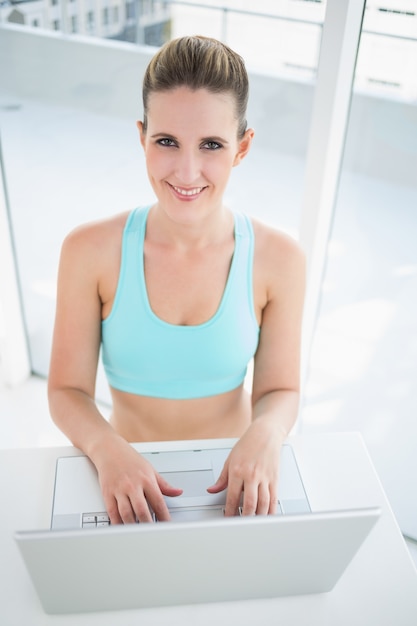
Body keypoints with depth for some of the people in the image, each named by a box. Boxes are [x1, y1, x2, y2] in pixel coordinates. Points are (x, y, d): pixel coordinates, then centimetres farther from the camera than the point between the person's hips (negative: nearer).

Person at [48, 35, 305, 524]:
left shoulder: (277, 258, -11)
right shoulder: (90, 251, -12)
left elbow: (280, 390, -2)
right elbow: (67, 390, -6)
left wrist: (264, 434, -23)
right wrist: (107, 448, -26)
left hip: (233, 479, 1)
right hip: (130, 479, 0)